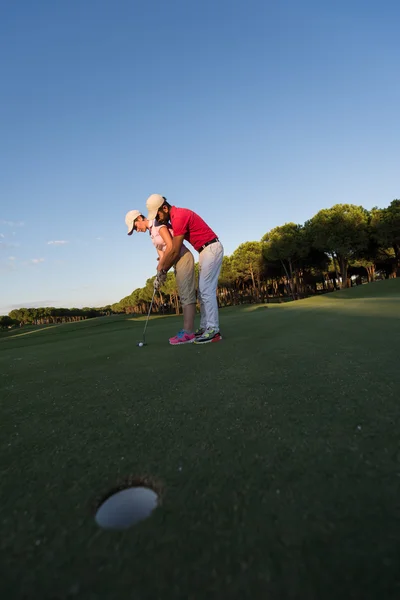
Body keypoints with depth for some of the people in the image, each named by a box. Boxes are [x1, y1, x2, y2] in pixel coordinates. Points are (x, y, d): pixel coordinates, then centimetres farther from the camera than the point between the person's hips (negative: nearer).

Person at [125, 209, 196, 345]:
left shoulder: (158, 224, -10)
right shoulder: (152, 232, 17)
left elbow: (171, 246, -19)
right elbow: (161, 253, 10)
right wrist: (161, 274, -2)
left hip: (183, 258, -10)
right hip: (177, 261, 10)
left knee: (186, 295, -13)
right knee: (185, 296, 5)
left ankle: (188, 332, -13)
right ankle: (188, 331, 7)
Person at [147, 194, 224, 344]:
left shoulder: (179, 217, -18)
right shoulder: (176, 216, 13)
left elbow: (175, 251, -16)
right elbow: (173, 246, 17)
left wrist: (162, 270, -6)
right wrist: (163, 264, 11)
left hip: (211, 249, -10)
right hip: (206, 251, 10)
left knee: (206, 290, -13)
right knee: (202, 291, 7)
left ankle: (214, 330, -12)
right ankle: (204, 327, 10)